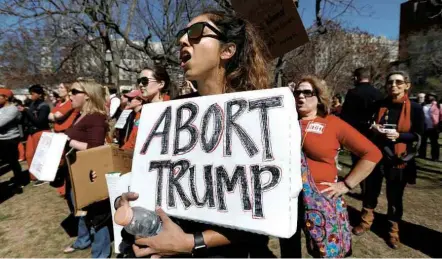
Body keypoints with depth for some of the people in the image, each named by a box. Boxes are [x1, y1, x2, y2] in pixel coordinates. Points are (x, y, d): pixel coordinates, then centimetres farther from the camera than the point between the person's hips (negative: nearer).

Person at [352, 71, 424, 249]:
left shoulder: (415, 108, -4)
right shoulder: (379, 105, 4)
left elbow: (419, 135, -3)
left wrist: (399, 135, -21)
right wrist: (373, 128, -8)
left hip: (399, 159, -2)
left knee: (395, 197, 9)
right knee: (371, 190, 10)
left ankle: (393, 231, 29)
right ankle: (366, 221, 31)